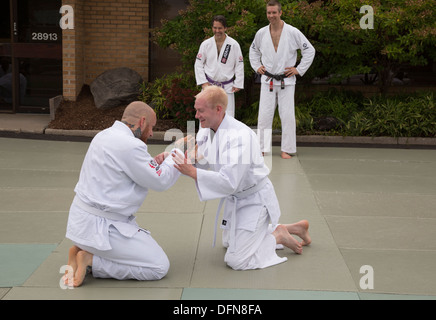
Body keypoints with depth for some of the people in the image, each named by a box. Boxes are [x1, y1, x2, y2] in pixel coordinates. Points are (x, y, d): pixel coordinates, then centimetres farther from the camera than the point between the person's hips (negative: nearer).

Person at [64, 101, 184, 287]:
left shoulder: (105, 135, 9)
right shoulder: (130, 145, -21)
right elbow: (160, 181, -12)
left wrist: (154, 164, 8)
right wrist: (178, 152, 1)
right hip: (101, 225, -10)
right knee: (160, 267, -5)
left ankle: (82, 252, 10)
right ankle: (90, 260, -6)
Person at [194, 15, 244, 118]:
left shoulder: (233, 44, -4)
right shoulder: (206, 44, 0)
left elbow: (239, 65, 1)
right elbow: (198, 64, 5)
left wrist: (238, 84, -1)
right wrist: (203, 82, -2)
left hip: (227, 86, -1)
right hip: (209, 85, 1)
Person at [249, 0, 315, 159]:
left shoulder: (293, 32, -7)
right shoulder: (261, 33, 3)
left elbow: (310, 51, 1)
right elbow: (253, 50, 23)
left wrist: (299, 70, -4)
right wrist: (257, 66, 9)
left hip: (286, 81, -2)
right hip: (267, 80, 2)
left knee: (287, 116, -2)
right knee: (264, 115, -1)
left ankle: (286, 150, 7)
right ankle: (261, 148, 7)